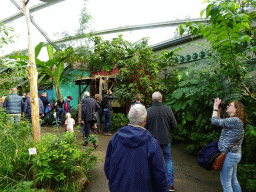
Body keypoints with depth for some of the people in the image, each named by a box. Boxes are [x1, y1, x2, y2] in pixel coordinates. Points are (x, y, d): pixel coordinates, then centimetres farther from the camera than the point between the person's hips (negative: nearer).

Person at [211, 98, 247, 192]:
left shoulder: (235, 120, -19)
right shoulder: (235, 121, 11)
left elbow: (215, 121, -23)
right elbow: (219, 122, 20)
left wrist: (216, 106, -11)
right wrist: (218, 110, 13)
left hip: (229, 155, -10)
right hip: (235, 154, 10)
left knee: (226, 182, 2)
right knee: (233, 180, 21)